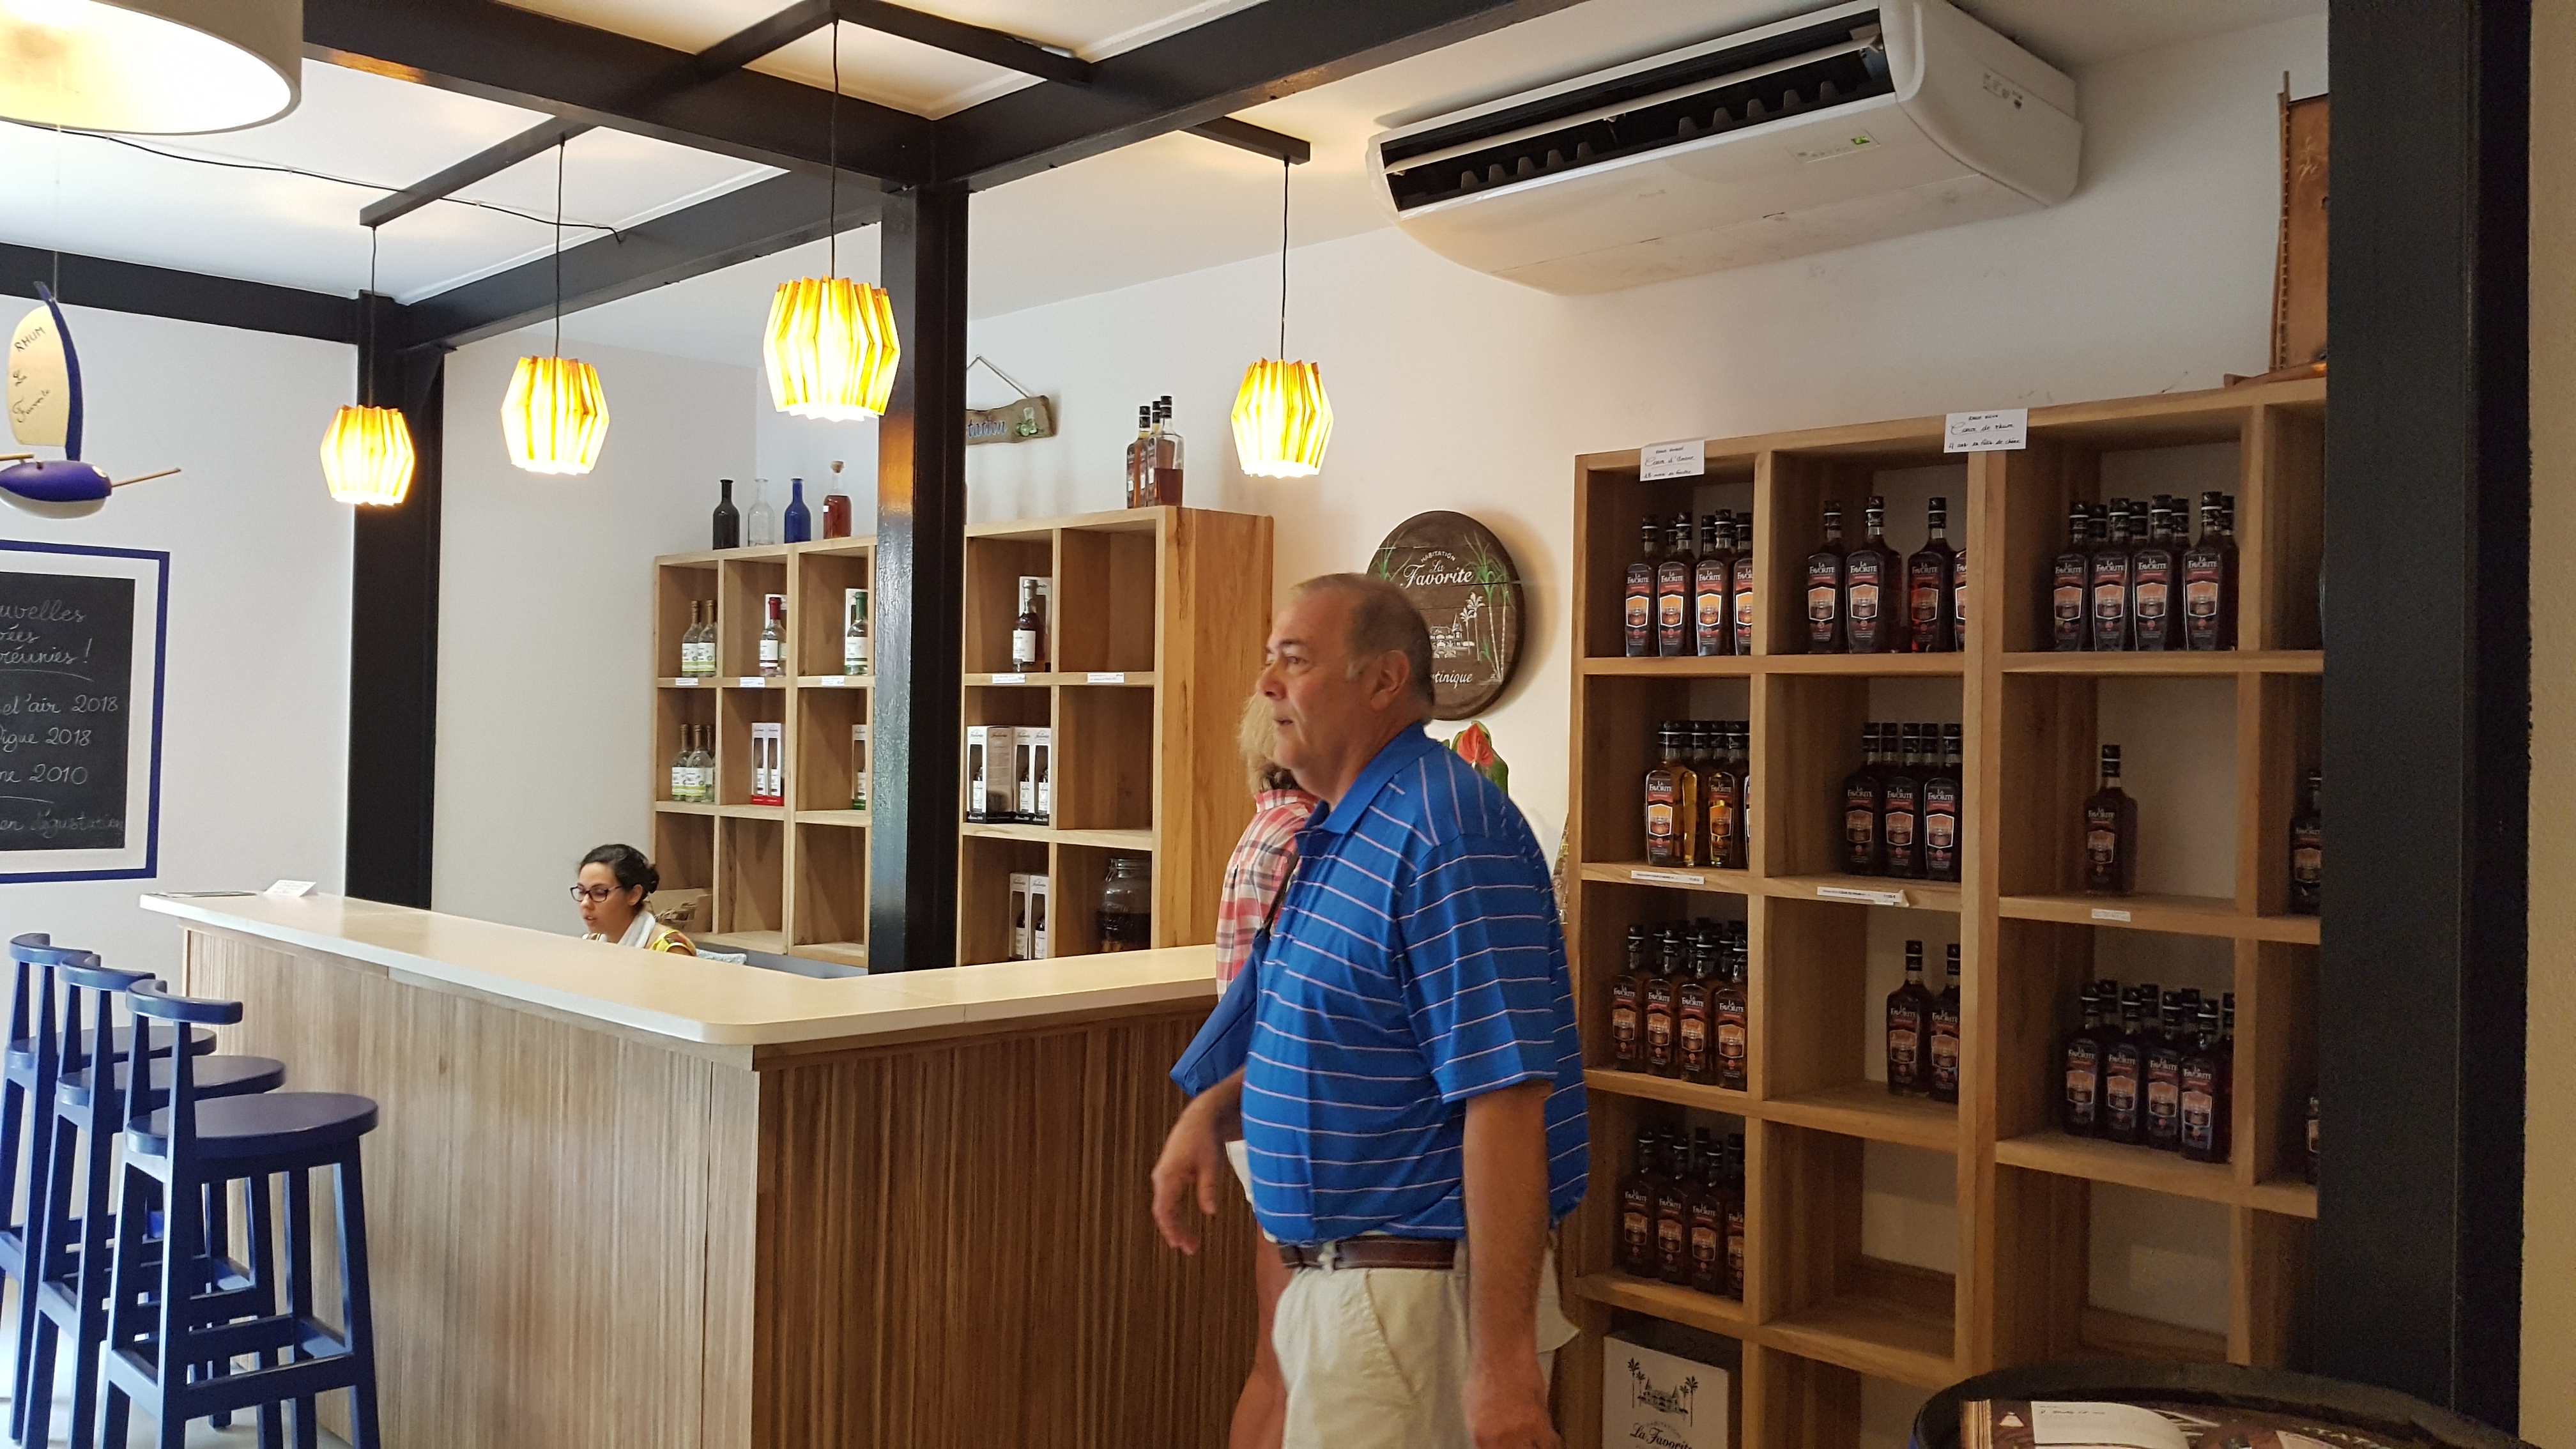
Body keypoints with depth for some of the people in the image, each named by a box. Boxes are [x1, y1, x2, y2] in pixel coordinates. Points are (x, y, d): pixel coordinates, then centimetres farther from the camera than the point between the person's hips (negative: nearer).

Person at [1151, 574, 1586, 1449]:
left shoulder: (1445, 835, -21)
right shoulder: (1344, 835, 11)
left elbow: (1506, 1100, -27)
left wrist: (1506, 1358, -28)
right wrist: (1209, 1111, 5)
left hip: (1421, 1296, -10)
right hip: (1334, 1277, 10)